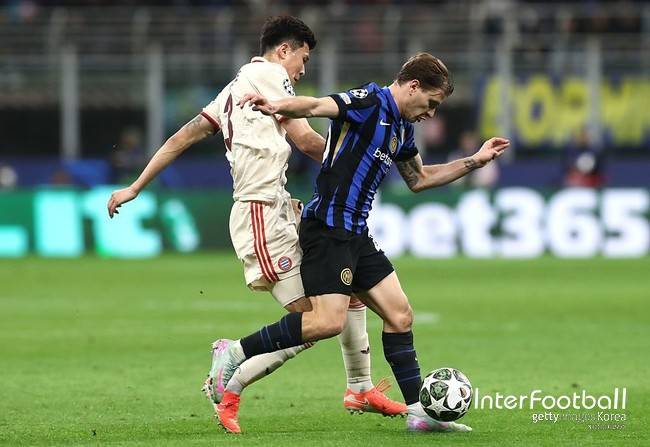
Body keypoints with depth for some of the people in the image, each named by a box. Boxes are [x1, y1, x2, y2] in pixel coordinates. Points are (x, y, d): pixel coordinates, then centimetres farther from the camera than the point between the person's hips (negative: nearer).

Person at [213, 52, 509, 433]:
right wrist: (277, 107, -49)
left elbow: (419, 179, 35)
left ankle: (419, 412, 14)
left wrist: (474, 161, 30)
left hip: (356, 235, 10)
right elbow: (317, 106, -29)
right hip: (328, 227, -10)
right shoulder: (370, 102, -10)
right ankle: (235, 352, -10)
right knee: (329, 321, -20)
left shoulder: (402, 129, 18)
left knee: (400, 315, 9)